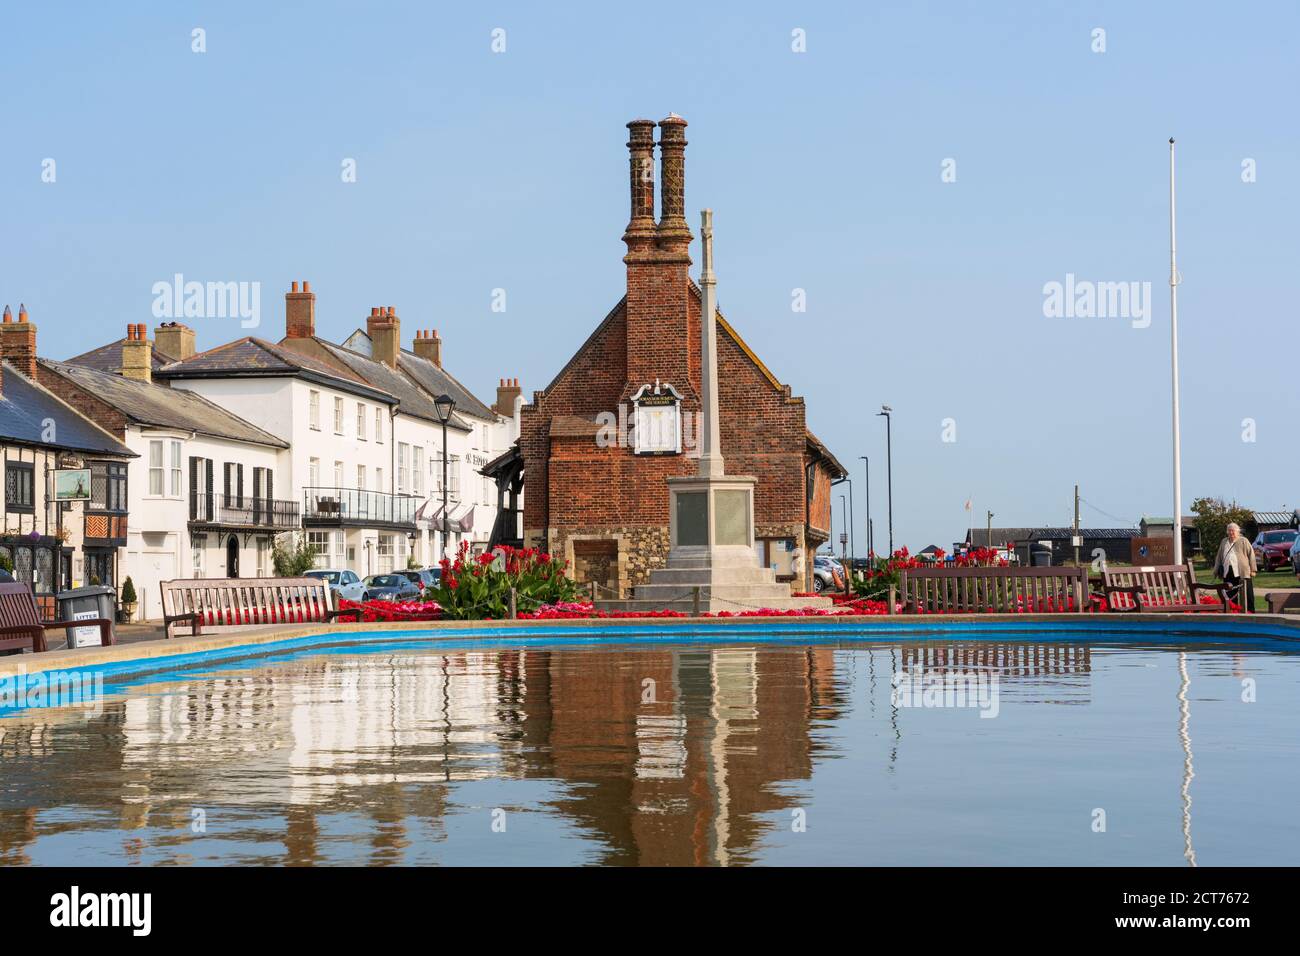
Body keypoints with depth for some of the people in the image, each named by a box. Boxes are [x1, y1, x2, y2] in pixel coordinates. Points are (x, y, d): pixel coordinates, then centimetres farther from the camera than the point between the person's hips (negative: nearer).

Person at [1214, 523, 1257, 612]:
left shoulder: (1243, 541, 4)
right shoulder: (1224, 542, 20)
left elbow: (1251, 555, 0)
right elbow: (1219, 557, 23)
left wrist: (1252, 569, -6)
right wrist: (1217, 570, 17)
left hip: (1242, 573, -5)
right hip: (1227, 573, 5)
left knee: (1247, 594, -4)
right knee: (1230, 594, 4)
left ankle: (1250, 611, -1)